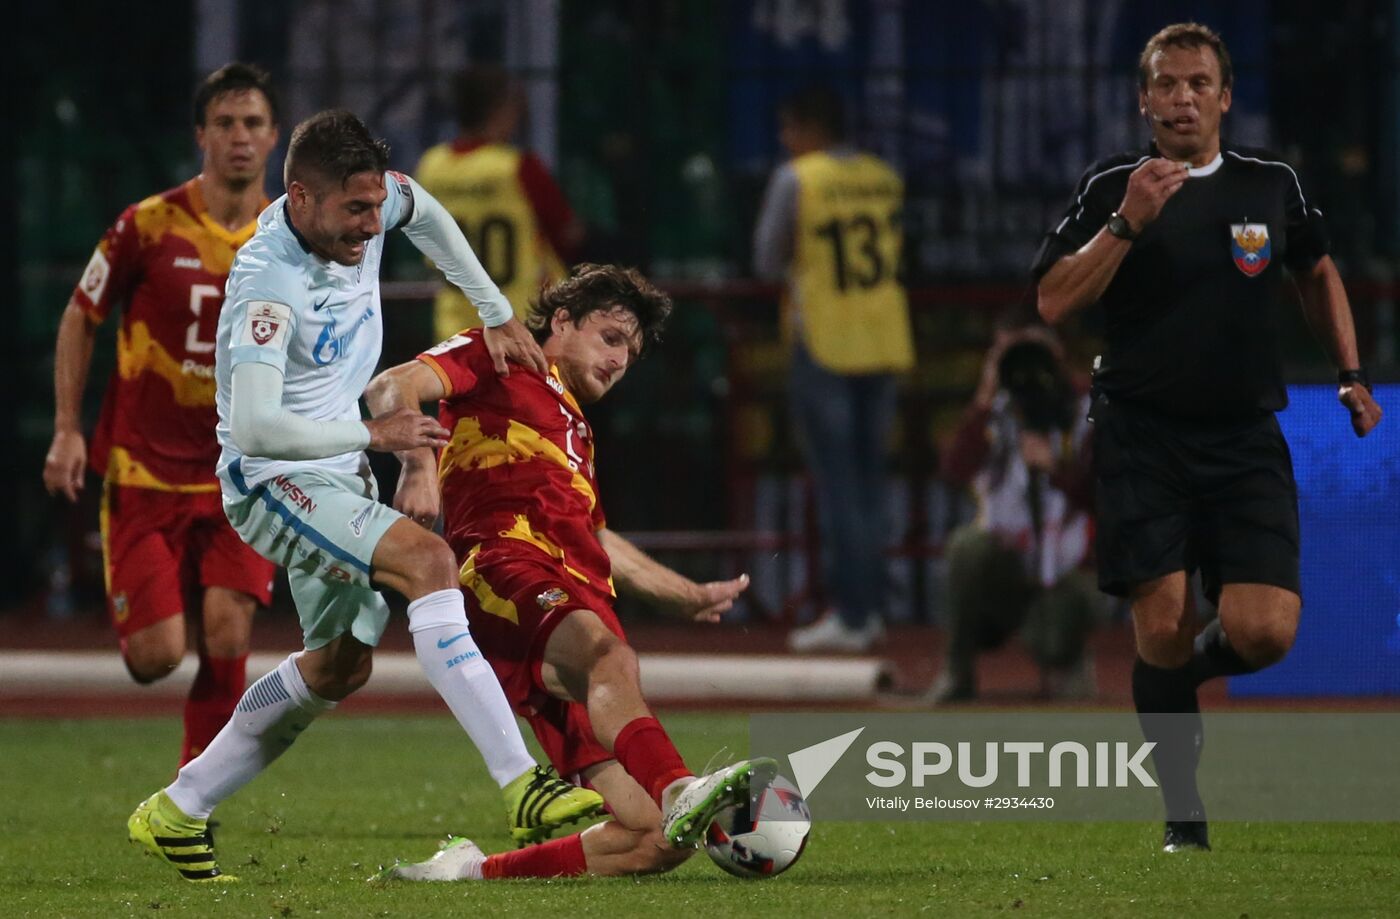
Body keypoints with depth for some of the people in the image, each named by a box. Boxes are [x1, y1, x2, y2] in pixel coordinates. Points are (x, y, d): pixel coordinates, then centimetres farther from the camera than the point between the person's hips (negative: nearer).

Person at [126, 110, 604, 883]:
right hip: (275, 479, -10)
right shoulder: (268, 283, -30)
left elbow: (422, 210, 20)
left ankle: (175, 813, 30)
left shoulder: (363, 211, -7)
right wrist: (375, 435, -33)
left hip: (335, 475, 10)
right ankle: (521, 790, -36)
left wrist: (497, 313, 19)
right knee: (426, 560, -30)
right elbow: (255, 426, -40)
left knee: (339, 667, 19)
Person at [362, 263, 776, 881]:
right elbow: (392, 389, -1)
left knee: (656, 842, -10)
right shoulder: (499, 363, 17)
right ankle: (679, 790, -69)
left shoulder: (573, 429, 38)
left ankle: (472, 873, 0)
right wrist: (417, 465, -21)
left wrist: (688, 597, 62)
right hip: (507, 564, -8)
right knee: (604, 652, -42)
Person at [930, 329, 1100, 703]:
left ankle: (1067, 661, 11)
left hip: (1066, 577, -1)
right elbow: (954, 471, -23)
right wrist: (984, 398, -29)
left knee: (1053, 647, -32)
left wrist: (1054, 467, -31)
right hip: (1003, 576, 1)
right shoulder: (994, 419, -4)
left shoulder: (1087, 422, -5)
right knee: (971, 543, -33)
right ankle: (957, 676, -19)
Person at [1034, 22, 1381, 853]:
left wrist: (1352, 374, 19)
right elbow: (1054, 302, -8)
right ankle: (1184, 814, 9)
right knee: (1162, 628, -9)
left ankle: (1196, 663, 24)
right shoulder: (1112, 187, 1)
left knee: (1265, 633, -13)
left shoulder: (1272, 184, 7)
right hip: (1142, 435, -2)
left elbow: (1319, 272, 26)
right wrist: (1127, 223, -18)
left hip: (1245, 438, 2)